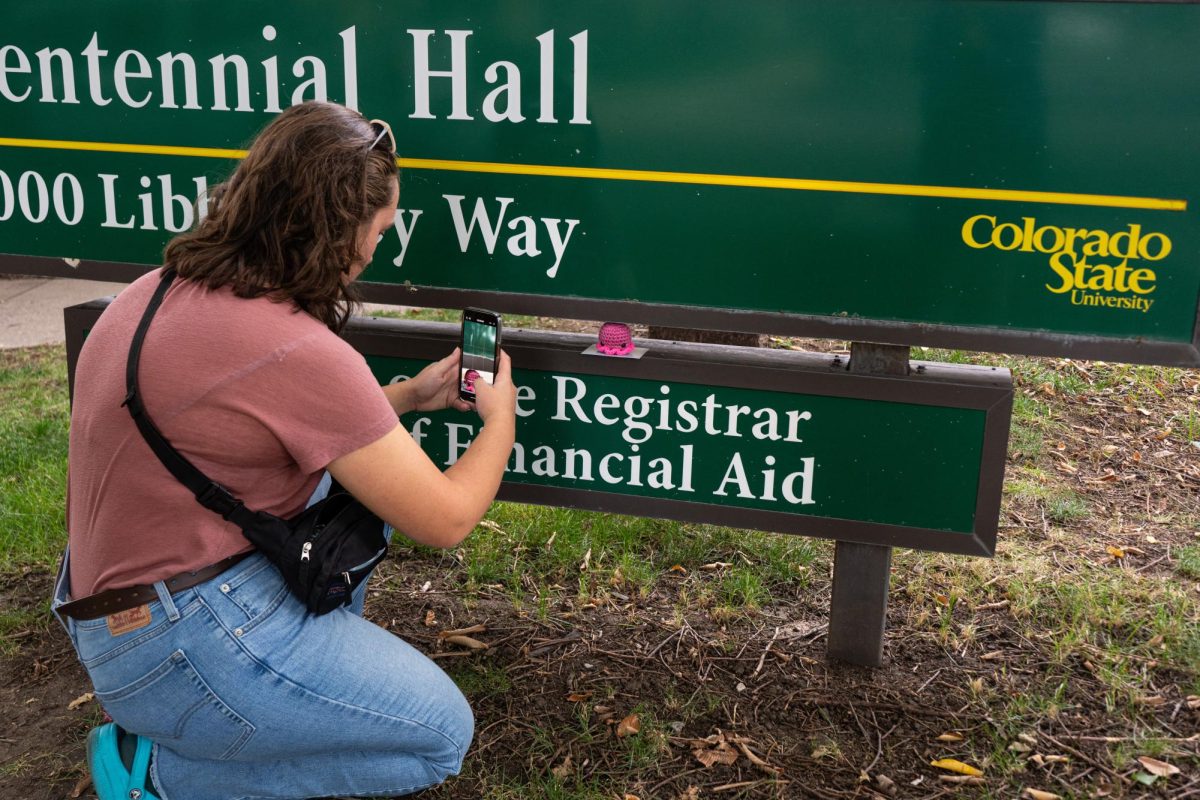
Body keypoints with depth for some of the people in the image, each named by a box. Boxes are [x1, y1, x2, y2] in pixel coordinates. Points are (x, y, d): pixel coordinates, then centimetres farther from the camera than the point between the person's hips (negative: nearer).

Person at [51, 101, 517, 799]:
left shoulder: (162, 289, 0)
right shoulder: (299, 354, -27)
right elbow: (446, 521, -16)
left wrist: (409, 395, 16)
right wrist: (500, 416, 2)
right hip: (172, 643, -9)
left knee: (360, 479, 20)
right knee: (442, 732, -1)